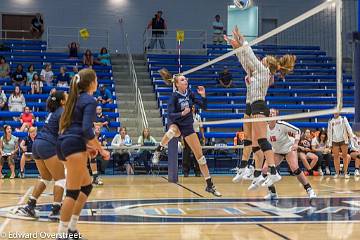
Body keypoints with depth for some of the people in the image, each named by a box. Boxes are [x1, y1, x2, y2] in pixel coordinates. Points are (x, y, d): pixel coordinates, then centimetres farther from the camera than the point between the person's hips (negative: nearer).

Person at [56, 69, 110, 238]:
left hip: (64, 143, 10)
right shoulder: (90, 100, -6)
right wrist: (101, 149, -11)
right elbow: (86, 129, -18)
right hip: (73, 146, -10)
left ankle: (71, 228, 18)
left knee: (87, 185, 17)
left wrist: (86, 145, 22)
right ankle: (61, 233, -9)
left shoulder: (76, 98, 21)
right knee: (73, 192, -8)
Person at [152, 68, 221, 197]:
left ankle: (210, 185, 7)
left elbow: (204, 106, 2)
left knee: (200, 155, -1)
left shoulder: (189, 93, -3)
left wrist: (203, 95, -14)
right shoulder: (174, 96, -17)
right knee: (172, 131, -45)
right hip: (175, 123, -4)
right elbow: (170, 115, -22)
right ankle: (158, 151, -17)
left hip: (187, 126, 4)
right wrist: (182, 113, -37)